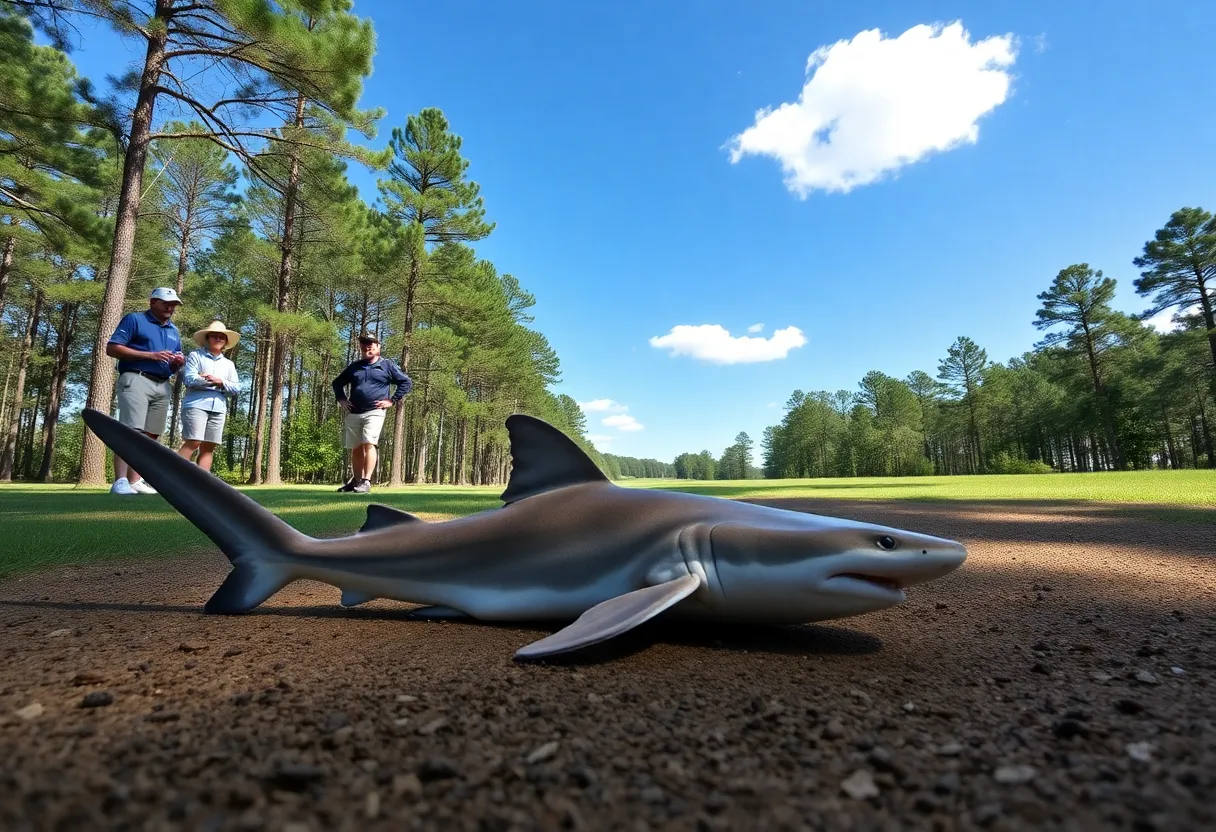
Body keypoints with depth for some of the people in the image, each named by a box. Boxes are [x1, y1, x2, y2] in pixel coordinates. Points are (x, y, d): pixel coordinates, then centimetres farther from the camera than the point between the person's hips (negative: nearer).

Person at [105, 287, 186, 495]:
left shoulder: (174, 330, 24)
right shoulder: (134, 319, 5)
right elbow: (112, 348, -5)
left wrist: (178, 362, 2)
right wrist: (151, 355, -13)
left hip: (163, 387, 7)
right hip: (136, 380, -6)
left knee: (150, 435, 2)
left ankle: (135, 481, 5)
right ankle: (120, 482, -17)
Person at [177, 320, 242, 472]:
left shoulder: (229, 364, 21)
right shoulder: (195, 356, 8)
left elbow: (236, 388, 10)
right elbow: (188, 378, -7)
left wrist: (221, 382, -6)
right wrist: (211, 381, -8)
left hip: (218, 409, 5)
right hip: (196, 405, -5)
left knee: (208, 448, 1)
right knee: (192, 443, -15)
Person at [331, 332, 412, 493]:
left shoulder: (387, 365, 3)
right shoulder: (354, 366, 16)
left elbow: (406, 382, -1)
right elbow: (337, 382, 28)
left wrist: (392, 401, -6)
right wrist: (341, 399, 12)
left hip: (374, 412, -5)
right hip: (353, 414, 5)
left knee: (369, 444, -18)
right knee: (356, 448, 10)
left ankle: (366, 481, -19)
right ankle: (356, 480, 22)